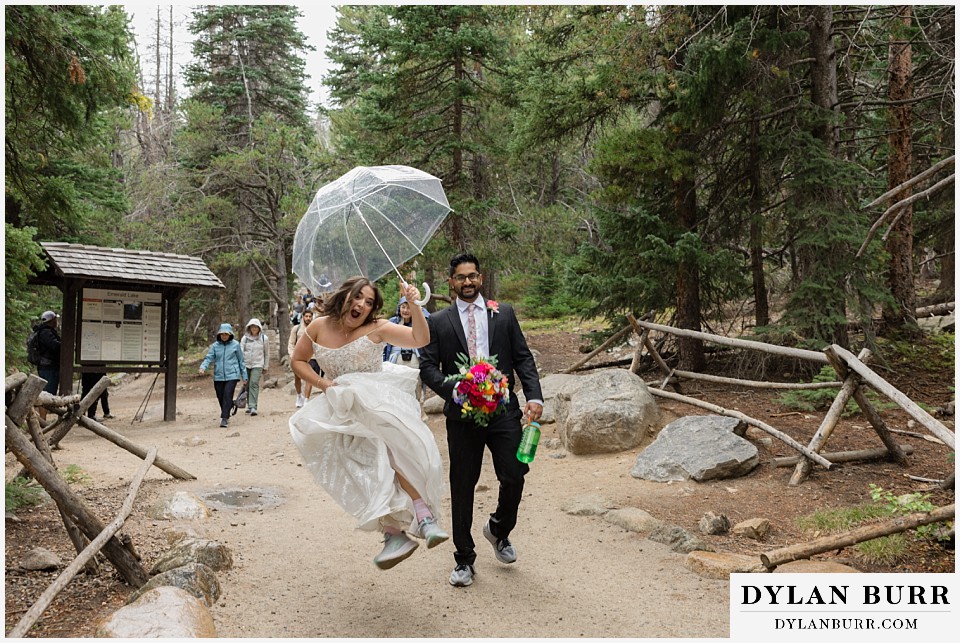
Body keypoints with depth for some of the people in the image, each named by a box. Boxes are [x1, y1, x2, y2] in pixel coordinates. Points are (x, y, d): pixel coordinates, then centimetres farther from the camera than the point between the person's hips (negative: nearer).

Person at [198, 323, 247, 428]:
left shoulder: (235, 345, 2)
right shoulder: (215, 345, 6)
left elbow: (241, 361, 8)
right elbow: (209, 357, -1)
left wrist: (244, 376, 10)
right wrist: (203, 367, -21)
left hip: (232, 375, -3)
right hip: (218, 376, 3)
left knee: (227, 396, -14)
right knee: (220, 397, 7)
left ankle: (224, 418, -12)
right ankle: (226, 416, 27)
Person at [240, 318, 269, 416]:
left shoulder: (264, 338, 1)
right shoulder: (245, 338, 2)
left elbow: (267, 353, 9)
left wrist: (266, 367, 10)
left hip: (257, 365, -2)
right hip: (246, 364, 2)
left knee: (254, 383, -15)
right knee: (247, 385, 8)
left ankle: (253, 407, -19)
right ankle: (249, 405, 22)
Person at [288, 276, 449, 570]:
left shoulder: (377, 329, -7)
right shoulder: (319, 327, 2)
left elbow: (420, 339, -15)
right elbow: (297, 361, 14)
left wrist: (415, 306, -30)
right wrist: (322, 383, -2)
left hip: (377, 402, -3)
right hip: (343, 411, 3)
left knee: (391, 452, -31)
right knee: (367, 476, -10)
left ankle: (424, 516, -30)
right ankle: (395, 534, -7)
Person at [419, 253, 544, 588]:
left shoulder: (503, 313, 8)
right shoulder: (438, 321, 6)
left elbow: (523, 358, 5)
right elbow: (427, 367, 2)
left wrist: (534, 396, -9)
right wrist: (455, 390, -16)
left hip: (504, 409, 0)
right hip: (462, 413, 0)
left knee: (514, 476, -4)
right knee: (462, 487, 7)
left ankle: (499, 529, 30)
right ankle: (464, 559, 24)